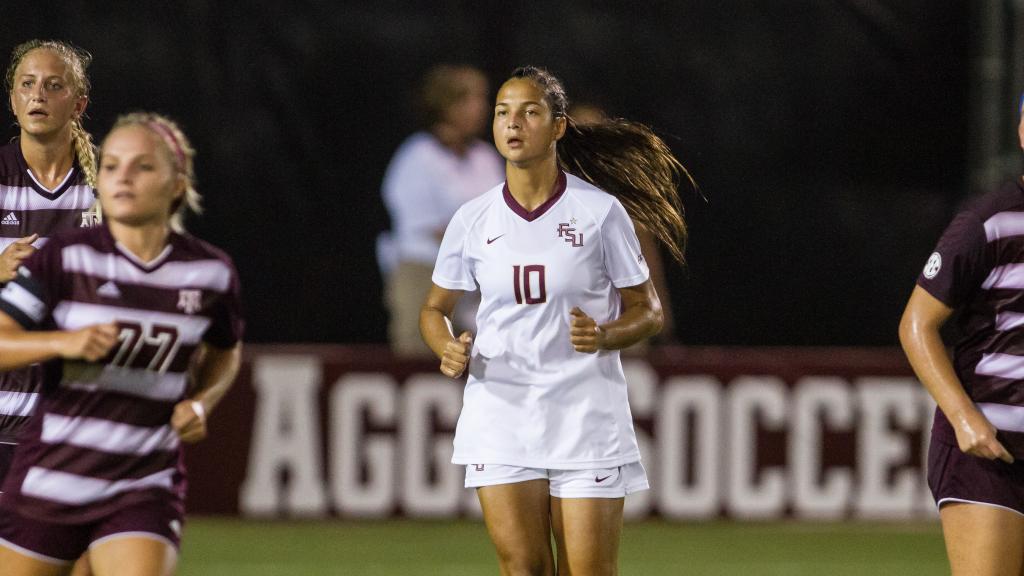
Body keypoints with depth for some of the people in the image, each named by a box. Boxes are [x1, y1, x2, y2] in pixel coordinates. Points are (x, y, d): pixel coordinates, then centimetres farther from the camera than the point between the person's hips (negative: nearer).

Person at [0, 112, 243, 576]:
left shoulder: (210, 273, 0)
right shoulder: (67, 259, -7)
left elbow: (223, 354, 20)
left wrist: (200, 403, 0)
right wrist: (64, 342, -28)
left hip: (145, 488, 0)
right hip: (50, 480, 0)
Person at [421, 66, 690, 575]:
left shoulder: (602, 212, -3)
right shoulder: (472, 220, 4)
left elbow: (647, 311, 4)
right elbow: (435, 308, 17)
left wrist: (604, 336, -17)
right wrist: (449, 350, -5)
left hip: (586, 416, -2)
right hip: (500, 414, 2)